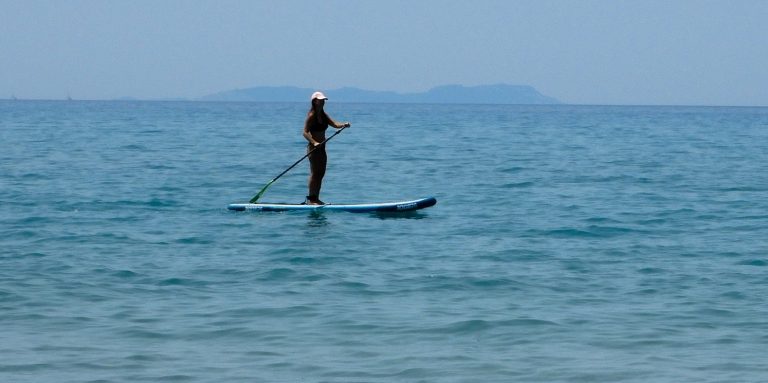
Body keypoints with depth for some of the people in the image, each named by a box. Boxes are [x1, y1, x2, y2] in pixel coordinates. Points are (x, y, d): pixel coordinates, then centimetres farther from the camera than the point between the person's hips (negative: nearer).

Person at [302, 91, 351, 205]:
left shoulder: (324, 115, 12)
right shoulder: (311, 116, -12)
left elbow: (334, 124, 5)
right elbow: (305, 132, -18)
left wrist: (343, 125, -15)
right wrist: (314, 142, -31)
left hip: (321, 148, 8)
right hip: (313, 148, -8)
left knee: (321, 174, 9)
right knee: (314, 173, -7)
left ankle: (316, 198, 14)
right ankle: (310, 199, -3)